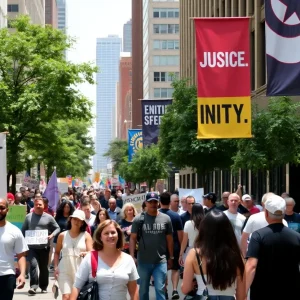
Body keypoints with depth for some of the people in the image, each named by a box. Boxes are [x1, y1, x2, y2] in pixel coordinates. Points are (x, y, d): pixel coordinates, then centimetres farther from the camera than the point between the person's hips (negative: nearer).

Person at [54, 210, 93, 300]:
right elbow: (57, 252, 13)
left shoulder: (86, 235, 3)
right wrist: (56, 267, 3)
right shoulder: (62, 235, 7)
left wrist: (86, 253, -26)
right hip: (65, 271, 0)